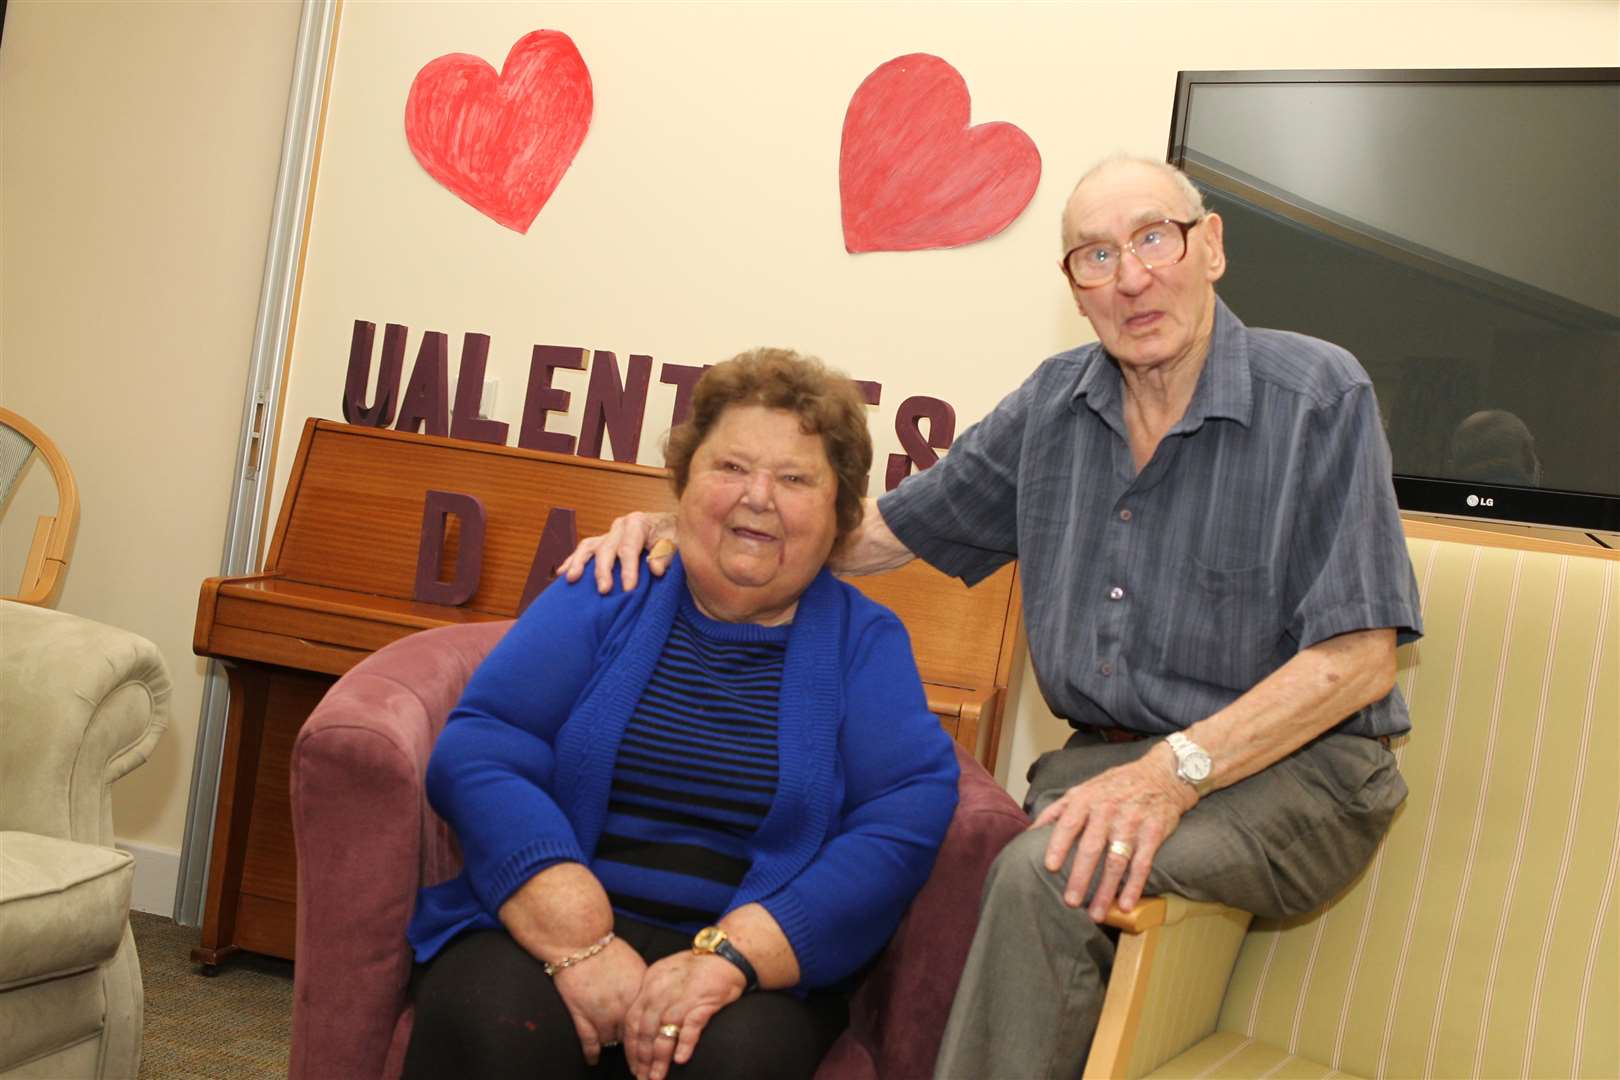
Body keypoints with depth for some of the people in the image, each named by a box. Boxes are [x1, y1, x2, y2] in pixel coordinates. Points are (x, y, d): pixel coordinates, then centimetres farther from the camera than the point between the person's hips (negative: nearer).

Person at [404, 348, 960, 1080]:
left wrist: (729, 956, -21)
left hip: (756, 961, 0)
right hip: (544, 931, 0)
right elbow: (475, 754, -5)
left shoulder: (866, 642, 7)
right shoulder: (605, 596, 7)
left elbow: (904, 824, -8)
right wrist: (579, 941, -19)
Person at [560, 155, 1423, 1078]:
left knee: (1051, 874, -33)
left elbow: (1358, 657, -12)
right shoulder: (1056, 405, 9)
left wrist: (1176, 771, -26)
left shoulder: (1318, 395, -7)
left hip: (1292, 769, -4)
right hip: (1106, 756, 5)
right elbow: (885, 532, 16)